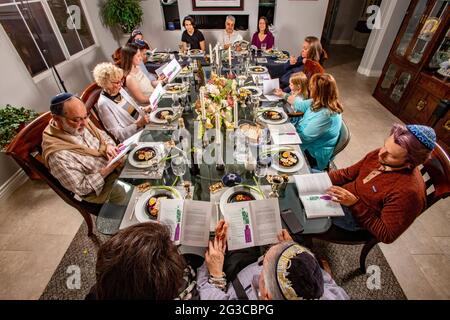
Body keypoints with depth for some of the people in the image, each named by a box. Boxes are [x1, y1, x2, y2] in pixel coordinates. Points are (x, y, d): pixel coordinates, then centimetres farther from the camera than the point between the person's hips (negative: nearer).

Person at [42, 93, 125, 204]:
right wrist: (108, 169, -32)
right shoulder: (57, 154, -30)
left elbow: (103, 135, 7)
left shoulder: (81, 122, -12)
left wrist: (109, 146, -16)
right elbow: (81, 188, -22)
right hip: (100, 188, -6)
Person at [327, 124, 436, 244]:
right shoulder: (380, 155, -10)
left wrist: (356, 204, -30)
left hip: (354, 217, -6)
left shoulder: (408, 192, -29)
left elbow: (386, 236, -21)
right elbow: (348, 173, 4)